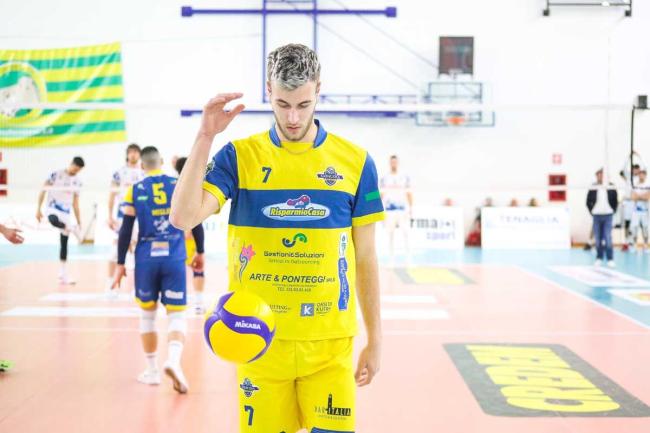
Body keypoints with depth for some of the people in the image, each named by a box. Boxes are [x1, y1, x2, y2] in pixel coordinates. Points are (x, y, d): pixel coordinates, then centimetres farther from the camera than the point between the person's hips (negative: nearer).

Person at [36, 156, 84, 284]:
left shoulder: (77, 182, 8)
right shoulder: (56, 175, -6)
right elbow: (43, 191, -4)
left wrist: (79, 222, 9)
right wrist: (38, 209, -10)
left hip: (66, 214, 4)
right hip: (53, 209, -4)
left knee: (64, 243, 3)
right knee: (54, 220, -42)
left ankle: (63, 274, 8)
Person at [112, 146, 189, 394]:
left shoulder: (135, 191, 2)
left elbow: (126, 230, 1)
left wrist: (120, 264, 7)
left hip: (146, 259, 1)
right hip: (174, 259, 0)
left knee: (148, 314, 16)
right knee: (176, 315, 2)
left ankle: (152, 371, 21)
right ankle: (173, 360, -24)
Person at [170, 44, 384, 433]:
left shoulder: (355, 161, 1)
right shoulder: (239, 156, 0)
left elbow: (365, 258, 6)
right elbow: (183, 218, -14)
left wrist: (374, 339, 8)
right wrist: (205, 137, -18)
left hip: (330, 343, 0)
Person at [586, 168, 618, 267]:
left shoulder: (611, 188, 0)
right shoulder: (593, 188, 0)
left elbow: (615, 201, 7)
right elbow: (588, 201, 7)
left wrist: (612, 211, 1)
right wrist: (592, 211, 1)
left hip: (608, 215, -1)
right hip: (596, 216, 1)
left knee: (608, 238, -6)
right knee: (598, 238, 6)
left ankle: (610, 259, 1)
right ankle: (599, 258, 15)